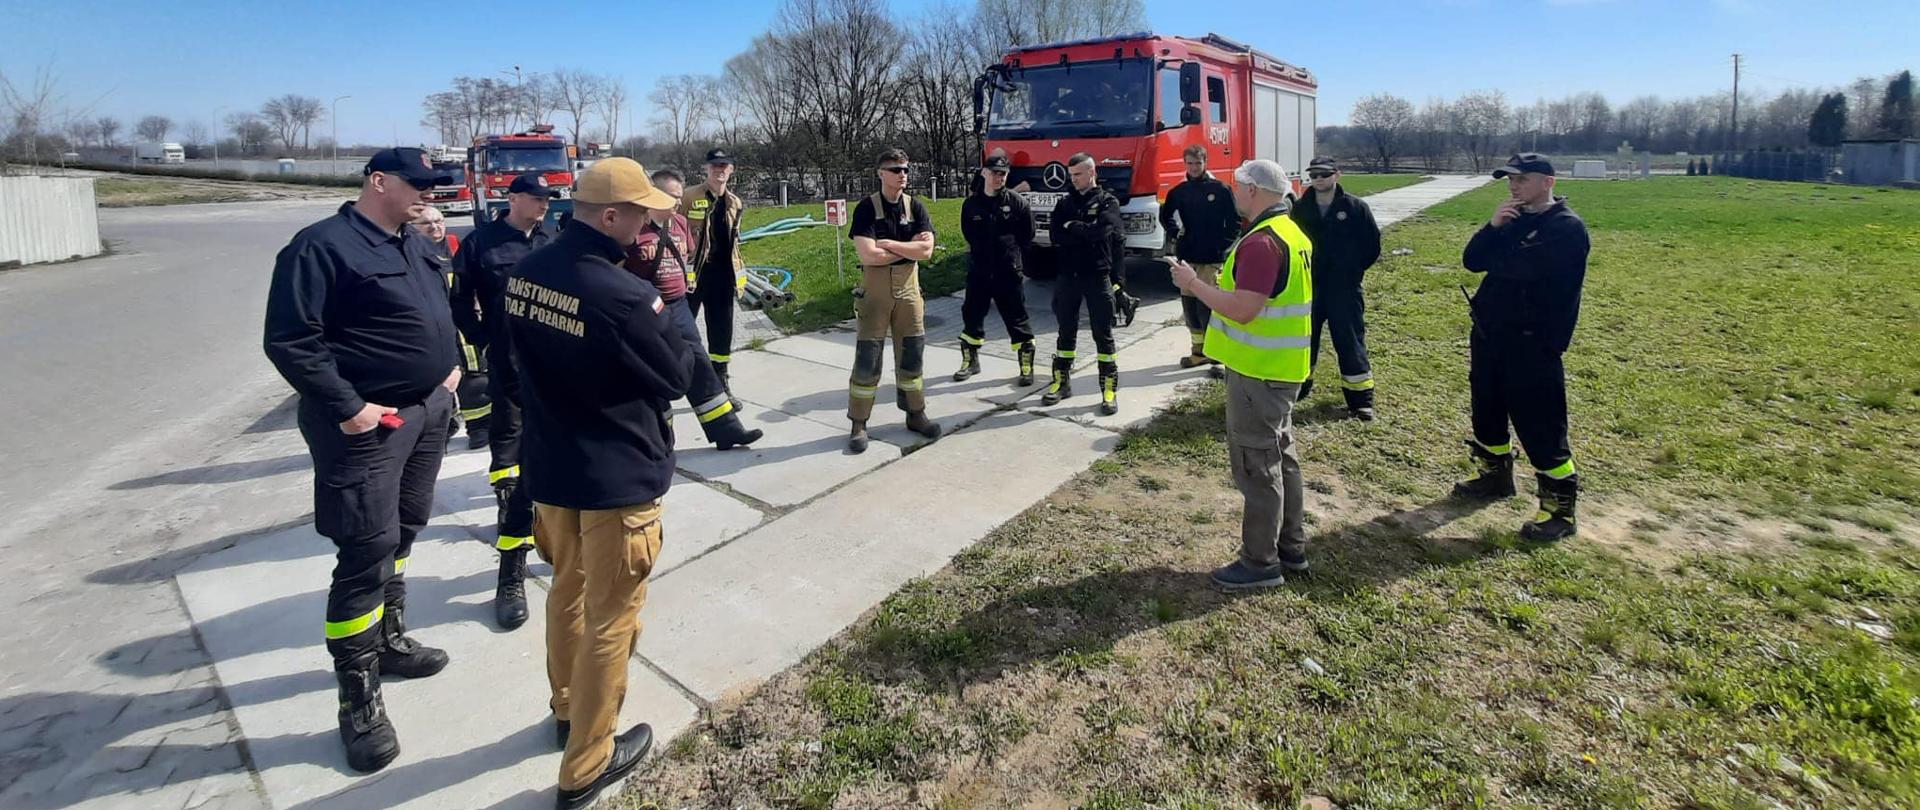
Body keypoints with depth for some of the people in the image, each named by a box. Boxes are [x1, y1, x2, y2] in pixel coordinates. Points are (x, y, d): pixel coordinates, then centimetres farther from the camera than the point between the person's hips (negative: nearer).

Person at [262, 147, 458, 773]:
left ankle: (389, 641, 37)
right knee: (367, 551, -6)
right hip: (367, 424, -9)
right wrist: (346, 407, -20)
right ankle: (359, 700, 5)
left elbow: (439, 311, 26)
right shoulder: (323, 245, -14)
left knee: (402, 533, 19)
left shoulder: (414, 244, 12)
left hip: (427, 410, 9)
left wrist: (450, 365, 12)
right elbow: (289, 340, -18)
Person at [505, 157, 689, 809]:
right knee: (609, 620, 9)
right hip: (618, 479, -7)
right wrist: (671, 306, -1)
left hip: (549, 467, 7)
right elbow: (677, 376, -14)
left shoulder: (526, 272, -4)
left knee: (567, 590, 26)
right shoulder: (625, 295, -27)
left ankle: (568, 708, 47)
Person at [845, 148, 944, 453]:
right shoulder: (867, 208, -7)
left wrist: (888, 243, -14)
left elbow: (926, 250, -8)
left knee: (911, 354, 10)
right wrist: (908, 247, -9)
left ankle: (915, 414, 24)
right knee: (867, 358, -1)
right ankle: (858, 424, 7)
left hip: (908, 288, 4)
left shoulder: (915, 207, 5)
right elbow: (868, 255, -19)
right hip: (875, 290, -4)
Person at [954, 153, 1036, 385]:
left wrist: (1011, 253, 6)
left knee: (1016, 318, 1)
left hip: (1008, 272, -3)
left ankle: (1027, 366, 10)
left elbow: (1027, 236, 5)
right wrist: (979, 252, 14)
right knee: (972, 315, 11)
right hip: (978, 271, 3)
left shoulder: (1017, 202, -4)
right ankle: (970, 361, 27)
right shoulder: (971, 203, 3)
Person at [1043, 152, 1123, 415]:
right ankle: (1062, 381, 22)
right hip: (1068, 275, 4)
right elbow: (1055, 236, -4)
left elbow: (1100, 230, -18)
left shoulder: (1108, 201, 0)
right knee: (1066, 331, 11)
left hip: (1097, 276, -4)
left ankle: (1110, 389, 4)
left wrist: (1072, 227, -6)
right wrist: (1086, 232, -12)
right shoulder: (1064, 203, 10)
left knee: (1103, 334, 0)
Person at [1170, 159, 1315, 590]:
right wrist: (1209, 285, 14)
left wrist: (1194, 284, -15)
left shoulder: (1261, 242, -22)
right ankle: (1292, 548, 30)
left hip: (1257, 372, -11)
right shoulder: (1293, 234, 13)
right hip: (1283, 367, 11)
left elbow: (1243, 309, -27)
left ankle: (1261, 562, 9)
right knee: (1281, 456, 18)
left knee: (1256, 465, -1)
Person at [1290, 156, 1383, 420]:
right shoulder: (1300, 209, 4)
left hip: (1344, 290, -3)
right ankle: (1298, 387, 29)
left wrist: (1352, 271, 1)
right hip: (1307, 287, 3)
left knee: (1350, 343, 0)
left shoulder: (1356, 207, -4)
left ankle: (1361, 399, 7)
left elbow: (1372, 246, 2)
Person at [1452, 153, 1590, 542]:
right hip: (1488, 333, 8)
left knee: (1539, 423, -7)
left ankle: (1560, 507, 3)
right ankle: (1496, 474, 39)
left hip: (1532, 343, -8)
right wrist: (1493, 227, -12)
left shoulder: (1567, 227, -11)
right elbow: (1472, 260, 4)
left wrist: (1495, 255, -6)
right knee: (1487, 409, 19)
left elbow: (1526, 266, -26)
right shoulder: (1513, 220, 14)